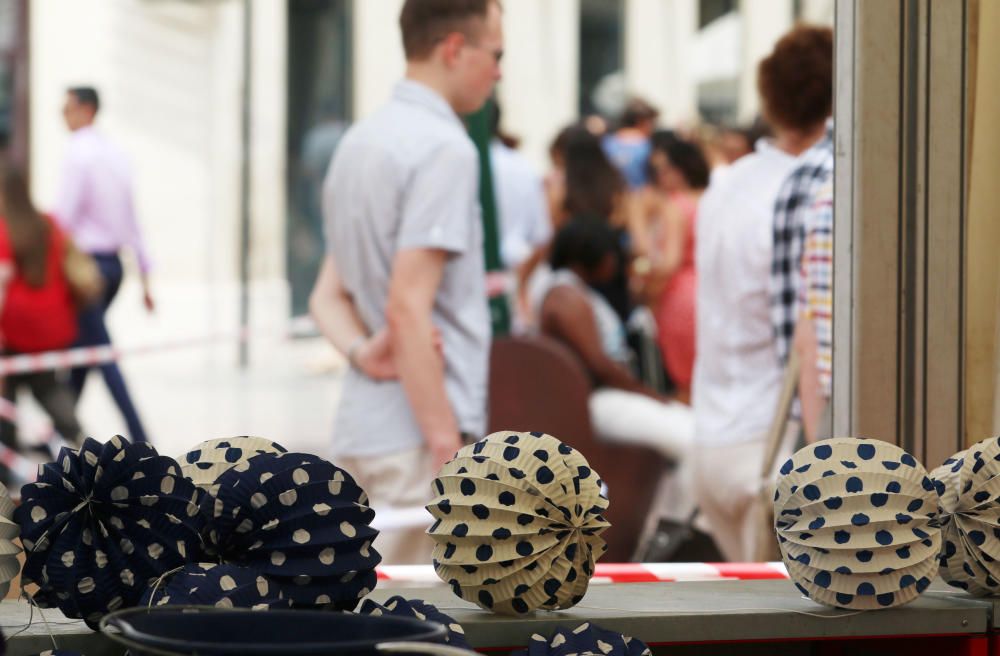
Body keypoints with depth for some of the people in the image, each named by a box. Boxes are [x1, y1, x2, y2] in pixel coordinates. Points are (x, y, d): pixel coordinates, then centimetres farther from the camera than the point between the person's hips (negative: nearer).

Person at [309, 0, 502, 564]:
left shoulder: (361, 141, 16)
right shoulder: (445, 147, -14)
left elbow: (329, 295, 18)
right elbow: (409, 307, -21)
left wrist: (362, 349, -2)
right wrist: (447, 449, -19)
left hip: (360, 427, 9)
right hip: (417, 438, -9)